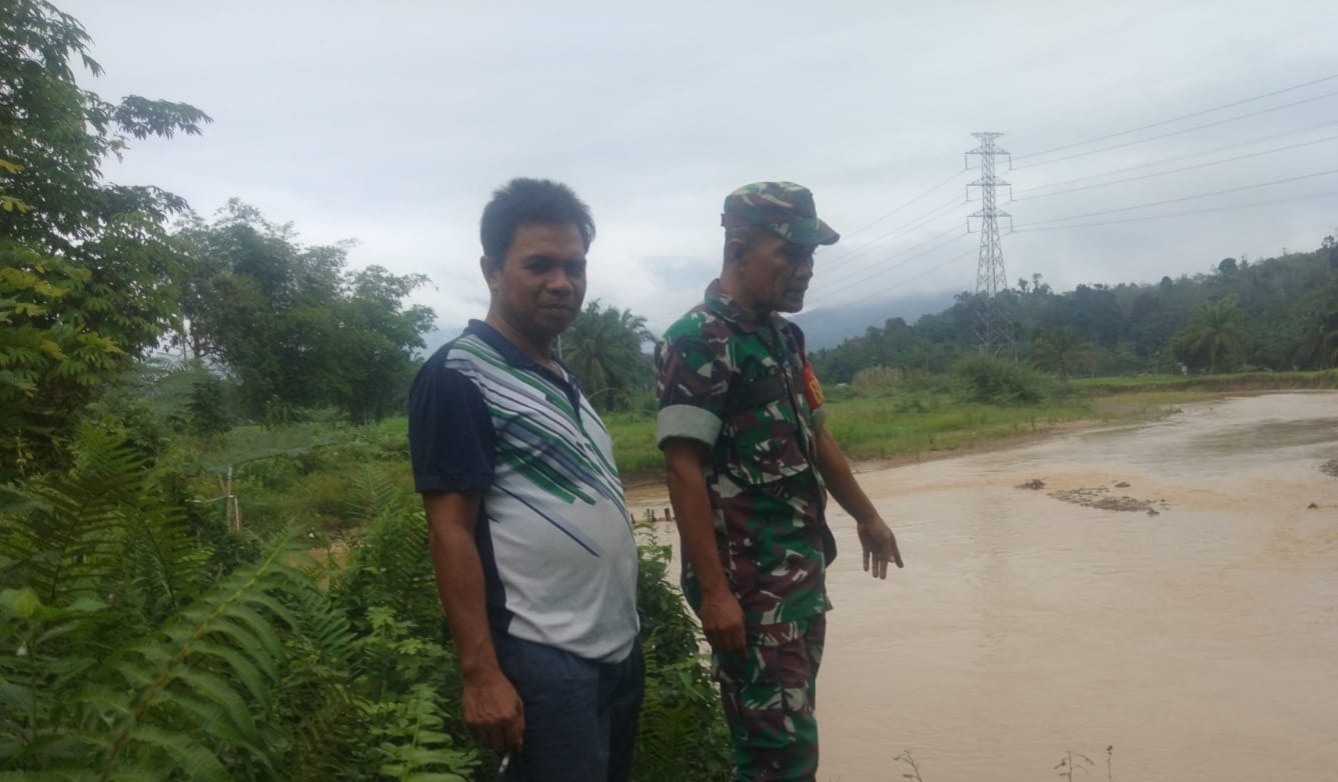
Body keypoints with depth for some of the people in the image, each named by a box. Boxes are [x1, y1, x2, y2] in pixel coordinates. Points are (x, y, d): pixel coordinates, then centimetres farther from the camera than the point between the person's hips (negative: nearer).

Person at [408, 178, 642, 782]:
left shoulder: (560, 377, 13)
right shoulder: (459, 377, -12)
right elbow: (450, 530, -16)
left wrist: (623, 630, 17)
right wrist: (481, 673, -19)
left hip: (619, 647, 9)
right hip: (543, 661, -8)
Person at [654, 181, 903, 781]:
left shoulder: (783, 336, 12)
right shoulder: (698, 341, -14)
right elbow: (683, 470, -18)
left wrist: (866, 517, 31)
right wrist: (713, 590, -21)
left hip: (803, 571, 8)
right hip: (748, 582, -8)